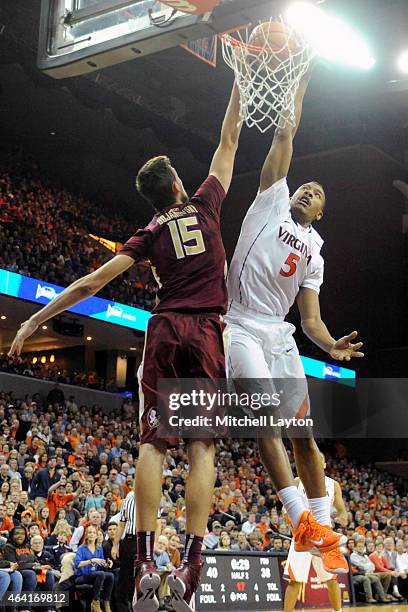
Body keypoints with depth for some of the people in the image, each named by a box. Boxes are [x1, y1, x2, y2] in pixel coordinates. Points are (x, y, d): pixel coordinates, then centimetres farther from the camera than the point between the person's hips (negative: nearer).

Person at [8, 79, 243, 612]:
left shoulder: (149, 234, 11)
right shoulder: (205, 206, 11)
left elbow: (92, 282, 6)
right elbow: (229, 142, 22)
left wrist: (35, 320, 9)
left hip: (165, 330, 1)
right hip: (208, 332, 0)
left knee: (153, 442, -1)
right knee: (202, 447, -5)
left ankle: (145, 564, -11)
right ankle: (190, 567, -13)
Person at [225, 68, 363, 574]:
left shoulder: (314, 254, 21)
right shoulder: (271, 204, 12)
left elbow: (310, 317, 12)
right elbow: (284, 135, 8)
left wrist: (331, 344, -8)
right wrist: (301, 82, 11)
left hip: (279, 337, 5)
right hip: (240, 328, -4)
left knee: (302, 434, 0)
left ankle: (322, 532, 4)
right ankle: (303, 521, -20)